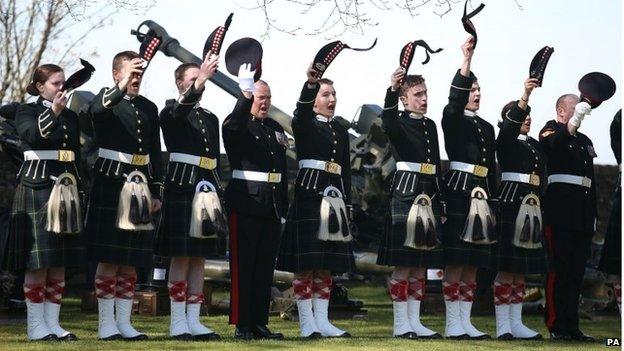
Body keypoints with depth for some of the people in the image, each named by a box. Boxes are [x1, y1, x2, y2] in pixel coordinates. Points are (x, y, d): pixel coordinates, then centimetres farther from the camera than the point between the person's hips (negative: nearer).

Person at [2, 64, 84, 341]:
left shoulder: (70, 117, 17)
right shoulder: (26, 111, 2)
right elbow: (32, 135, -19)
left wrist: (78, 193, 15)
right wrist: (53, 112, -26)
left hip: (65, 191, 6)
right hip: (36, 188, -6)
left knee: (60, 263, 5)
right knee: (37, 261, -7)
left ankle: (53, 323, 10)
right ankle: (36, 326, -2)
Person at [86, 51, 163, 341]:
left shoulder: (149, 108, 15)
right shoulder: (107, 98, 0)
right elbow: (97, 109, -27)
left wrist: (156, 192, 12)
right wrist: (122, 88, -43)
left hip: (139, 187, 5)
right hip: (110, 184, -5)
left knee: (131, 261, 7)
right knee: (108, 259, -3)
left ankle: (124, 322, 12)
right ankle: (106, 323, 2)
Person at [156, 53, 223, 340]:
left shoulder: (211, 118, 19)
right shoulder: (170, 112, 0)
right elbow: (179, 111, -26)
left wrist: (218, 197, 16)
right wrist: (199, 82, -38)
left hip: (207, 187, 6)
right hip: (181, 187, -6)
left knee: (199, 257, 6)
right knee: (181, 256, -7)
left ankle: (194, 320, 8)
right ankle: (178, 322, -4)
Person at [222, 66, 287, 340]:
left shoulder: (276, 129, 18)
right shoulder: (237, 126, -1)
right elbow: (233, 125, -29)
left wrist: (283, 208, 18)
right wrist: (246, 93, -41)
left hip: (272, 207, 6)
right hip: (245, 204, -6)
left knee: (266, 266, 8)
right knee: (243, 266, -3)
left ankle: (260, 323, 13)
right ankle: (242, 325, 0)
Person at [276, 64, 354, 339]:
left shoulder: (340, 129, 18)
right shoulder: (304, 123, 1)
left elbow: (346, 169, 18)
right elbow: (302, 109, -24)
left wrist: (346, 201, 12)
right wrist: (310, 83, -42)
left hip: (333, 196, 6)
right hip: (309, 193, -6)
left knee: (327, 263, 7)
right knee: (306, 262, -6)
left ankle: (322, 321, 11)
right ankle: (307, 323, -2)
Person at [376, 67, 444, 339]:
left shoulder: (431, 126, 17)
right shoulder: (399, 123, -4)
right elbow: (388, 122, -30)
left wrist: (439, 203, 18)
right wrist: (392, 89, -46)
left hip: (429, 196, 7)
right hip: (405, 194, -7)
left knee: (421, 265, 8)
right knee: (403, 263, -6)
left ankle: (415, 321, 13)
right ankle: (401, 323, -1)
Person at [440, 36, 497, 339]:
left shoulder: (487, 127, 20)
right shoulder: (453, 119, 0)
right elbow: (456, 97, -20)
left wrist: (492, 197, 14)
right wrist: (467, 59, -28)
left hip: (480, 194, 7)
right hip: (458, 191, -7)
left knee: (473, 263, 7)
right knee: (456, 260, -8)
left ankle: (465, 321, 11)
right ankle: (453, 323, -6)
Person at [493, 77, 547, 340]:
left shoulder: (536, 145, 19)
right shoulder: (505, 140, -3)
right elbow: (511, 124, -25)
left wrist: (540, 207, 15)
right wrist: (525, 96, -38)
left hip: (531, 207, 8)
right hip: (510, 204, -8)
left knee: (520, 269, 9)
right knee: (506, 267, -7)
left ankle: (516, 323, 13)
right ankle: (502, 325, -5)